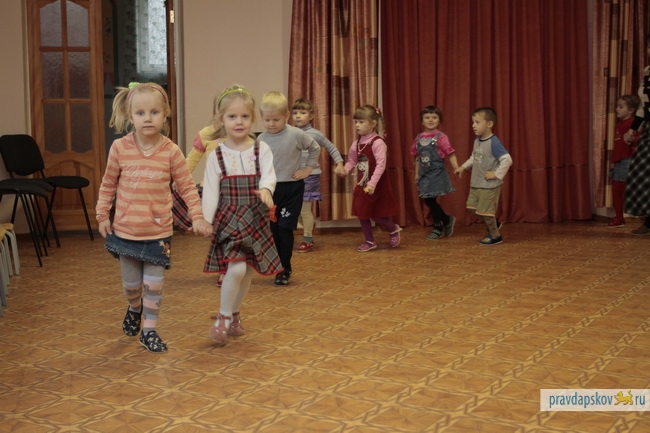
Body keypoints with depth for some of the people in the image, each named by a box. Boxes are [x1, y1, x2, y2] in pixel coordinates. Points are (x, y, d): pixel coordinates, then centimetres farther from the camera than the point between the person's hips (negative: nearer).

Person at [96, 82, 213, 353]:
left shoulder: (171, 151, -10)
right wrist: (102, 215, 3)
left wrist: (197, 216, -13)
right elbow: (108, 184, 4)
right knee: (131, 284, 16)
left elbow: (187, 186, -4)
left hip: (158, 232, -1)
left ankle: (149, 330, 21)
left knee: (154, 284, 2)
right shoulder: (120, 148, -7)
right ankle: (135, 309, 48)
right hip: (125, 230, 1)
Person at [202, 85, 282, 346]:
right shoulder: (217, 155, -2)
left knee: (247, 272, 11)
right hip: (228, 219, -3)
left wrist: (265, 190, -36)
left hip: (255, 219, 3)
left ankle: (233, 314, 33)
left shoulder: (261, 149, 1)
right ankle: (223, 318, 1)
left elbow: (268, 175, -13)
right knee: (236, 268, -18)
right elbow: (210, 190, -4)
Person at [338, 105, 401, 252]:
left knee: (377, 215, -1)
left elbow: (381, 165, -23)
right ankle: (369, 241, 24)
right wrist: (344, 170, -11)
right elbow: (352, 161, 10)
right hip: (361, 184, 7)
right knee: (362, 213, 10)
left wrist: (372, 183, -30)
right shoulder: (357, 143, 5)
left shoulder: (378, 143, -18)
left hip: (377, 186, -7)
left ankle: (393, 230, 27)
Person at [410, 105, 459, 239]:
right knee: (428, 201, 9)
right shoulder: (419, 138, 7)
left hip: (437, 174, -6)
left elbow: (451, 154, -13)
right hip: (425, 174, 6)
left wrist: (457, 170, -22)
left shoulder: (440, 137, -9)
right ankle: (448, 220, 28)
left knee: (431, 200, -4)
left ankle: (438, 228, 14)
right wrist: (417, 174, 15)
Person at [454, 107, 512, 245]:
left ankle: (495, 235, 22)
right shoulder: (477, 140, 4)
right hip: (476, 183, 8)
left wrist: (497, 174, -23)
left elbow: (507, 160, -26)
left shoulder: (493, 142, -22)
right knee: (472, 206, 14)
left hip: (489, 185, -8)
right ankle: (493, 224, 35)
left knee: (484, 211, 1)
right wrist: (463, 167, 13)